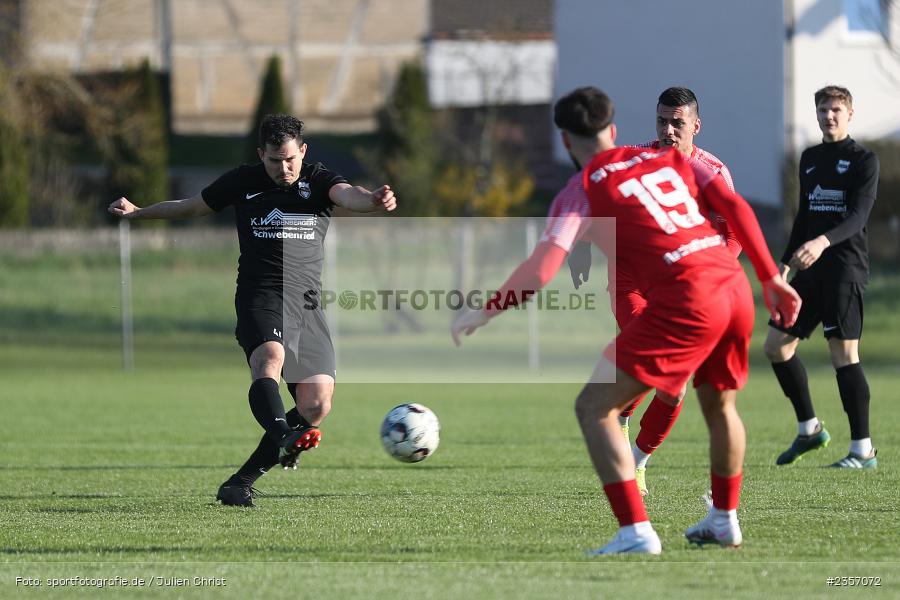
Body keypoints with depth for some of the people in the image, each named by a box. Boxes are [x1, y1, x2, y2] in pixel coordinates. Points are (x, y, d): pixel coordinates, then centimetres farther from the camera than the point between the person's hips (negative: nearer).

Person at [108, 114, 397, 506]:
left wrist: (372, 201, -42)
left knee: (316, 406, -10)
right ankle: (284, 439, -62)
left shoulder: (318, 181, 5)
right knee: (270, 360, -35)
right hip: (261, 298, -2)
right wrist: (137, 213, 27)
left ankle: (240, 483, 1)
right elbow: (191, 207, 25)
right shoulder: (243, 182, 8)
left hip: (307, 305, 2)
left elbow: (346, 195, -20)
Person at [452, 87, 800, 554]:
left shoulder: (582, 190, 5)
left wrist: (484, 312, 5)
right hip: (735, 287, 7)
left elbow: (541, 270, -6)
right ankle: (724, 521, 43)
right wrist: (771, 279, 16)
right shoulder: (665, 157, 21)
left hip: (685, 300, -7)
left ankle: (636, 534, -11)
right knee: (719, 405, 31)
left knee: (594, 407, -1)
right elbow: (736, 207, 13)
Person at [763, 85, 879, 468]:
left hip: (845, 268, -8)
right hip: (811, 270, 8)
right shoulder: (809, 159, 17)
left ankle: (863, 450, -8)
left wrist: (823, 242, -33)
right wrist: (786, 263, 21)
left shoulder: (864, 161, -4)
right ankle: (809, 429, 20)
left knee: (843, 354, -11)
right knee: (776, 346, 7)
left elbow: (858, 216, -17)